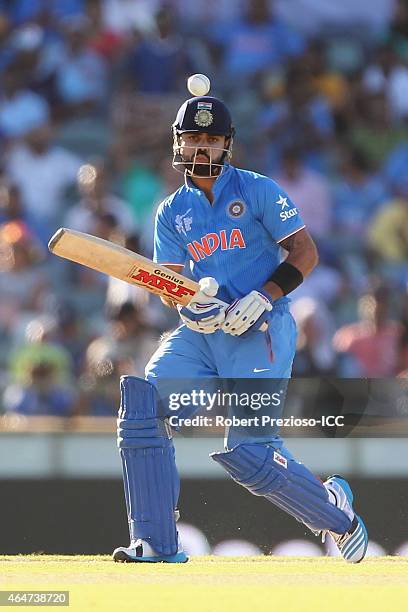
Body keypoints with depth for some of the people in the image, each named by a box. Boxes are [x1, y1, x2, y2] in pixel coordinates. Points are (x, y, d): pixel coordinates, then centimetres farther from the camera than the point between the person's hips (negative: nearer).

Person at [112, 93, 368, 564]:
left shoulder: (257, 190, 0)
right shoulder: (172, 212, 14)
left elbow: (305, 253, -4)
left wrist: (263, 297, -18)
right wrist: (192, 298, -18)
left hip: (260, 330, -5)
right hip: (199, 331, 5)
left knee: (246, 451, -17)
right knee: (141, 408, -16)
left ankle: (335, 509, 10)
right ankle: (157, 546, -11)